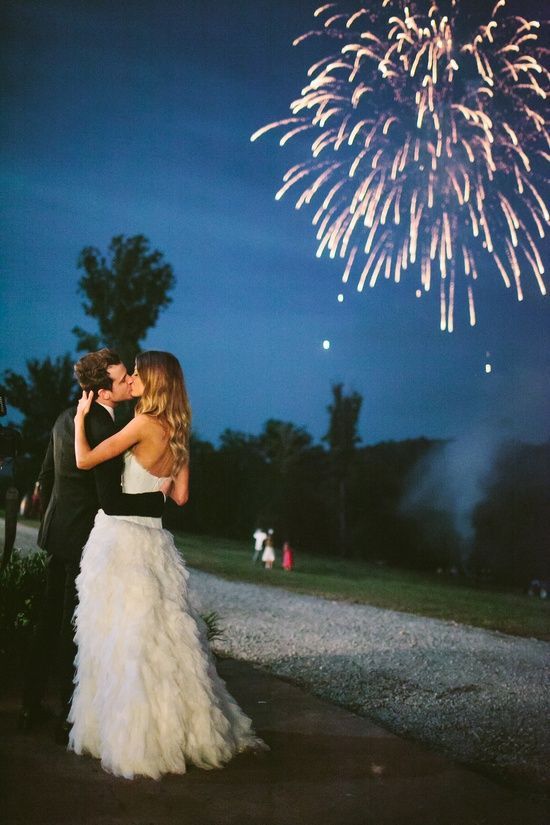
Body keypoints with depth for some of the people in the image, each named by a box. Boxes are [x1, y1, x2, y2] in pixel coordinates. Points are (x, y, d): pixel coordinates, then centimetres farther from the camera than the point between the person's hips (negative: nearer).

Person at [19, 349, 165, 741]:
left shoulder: (67, 418, 6)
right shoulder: (104, 430, -23)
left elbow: (46, 477, 15)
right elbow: (111, 501, -24)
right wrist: (160, 498, -14)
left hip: (58, 532, 9)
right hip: (86, 537, -9)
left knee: (50, 620, 17)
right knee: (76, 629, 2)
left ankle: (32, 705, 28)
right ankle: (71, 716, 13)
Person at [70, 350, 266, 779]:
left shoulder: (145, 424, -13)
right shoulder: (178, 433, 10)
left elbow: (84, 459, -12)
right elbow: (180, 496, 13)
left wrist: (81, 417, 1)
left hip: (122, 537, -8)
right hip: (152, 538, 8)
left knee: (124, 638, -1)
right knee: (162, 633, 15)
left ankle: (137, 740, 6)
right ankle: (192, 727, 22)